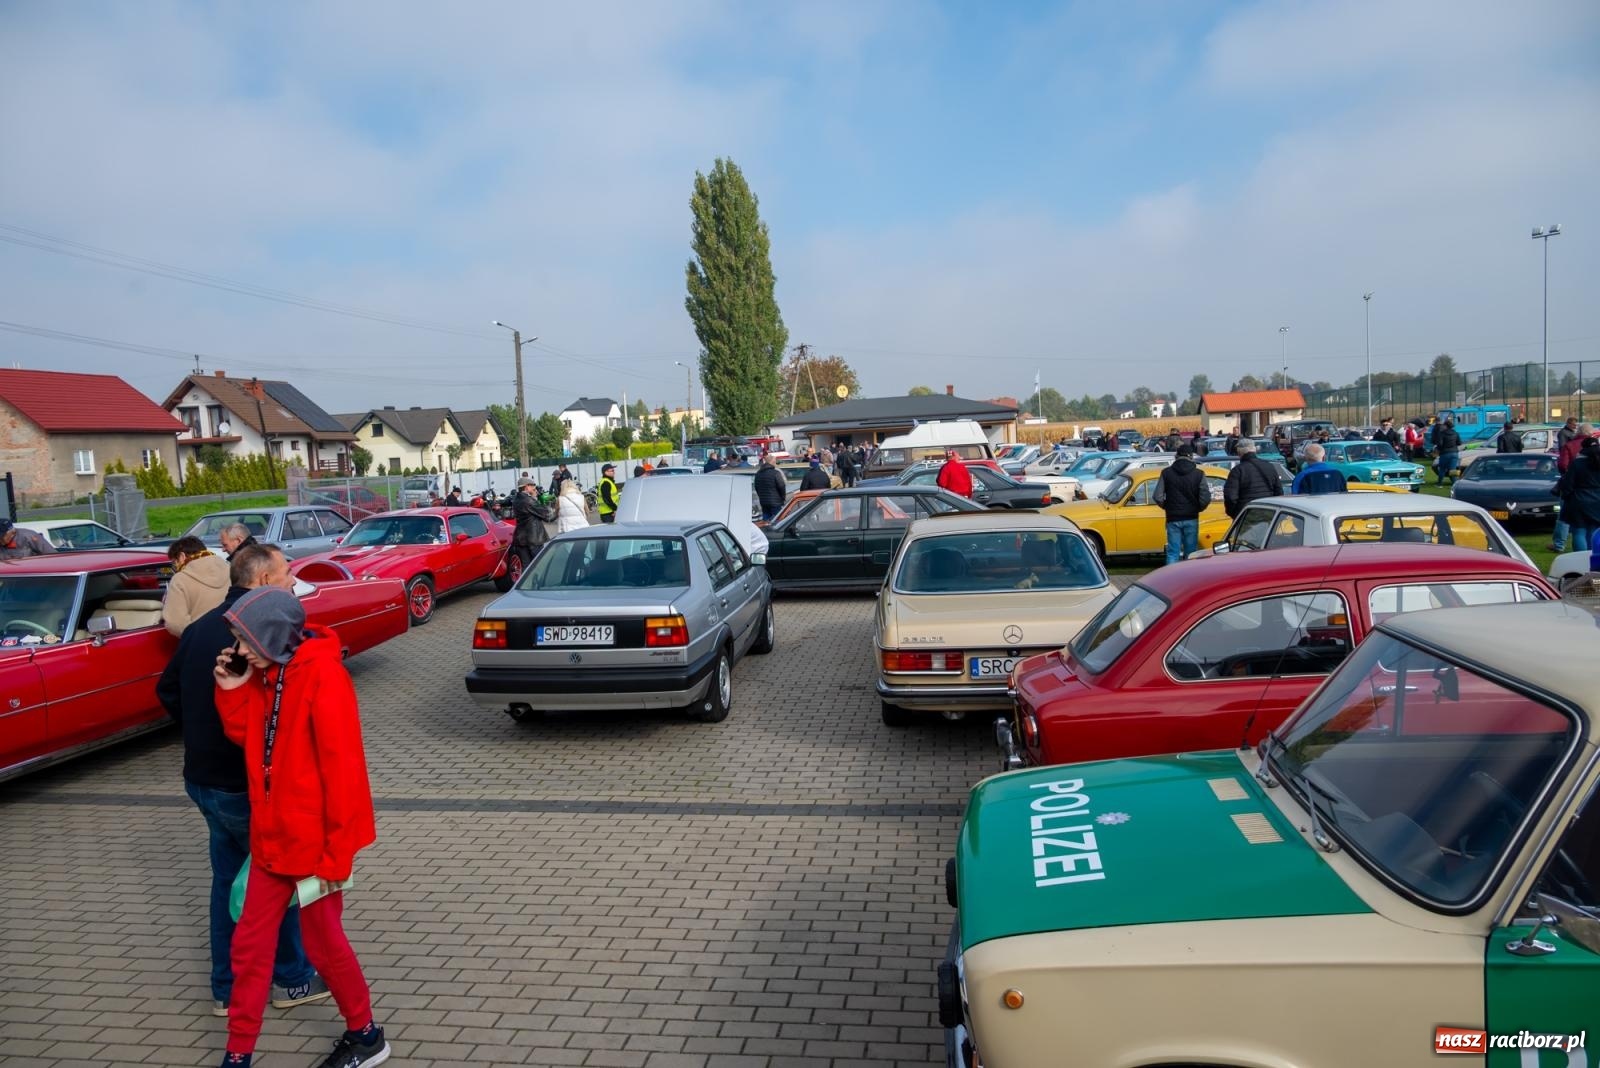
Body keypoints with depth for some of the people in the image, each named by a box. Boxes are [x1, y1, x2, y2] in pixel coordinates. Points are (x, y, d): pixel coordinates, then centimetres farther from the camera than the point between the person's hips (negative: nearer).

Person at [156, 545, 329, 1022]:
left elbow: (167, 689, 16)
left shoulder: (201, 627, 6)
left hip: (203, 777, 8)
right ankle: (294, 980, 23)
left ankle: (227, 988, 29)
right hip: (247, 784, -8)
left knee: (228, 879, 18)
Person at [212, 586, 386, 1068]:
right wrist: (231, 691, -4)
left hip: (313, 839, -7)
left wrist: (336, 854, -19)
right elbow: (248, 739, 11)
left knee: (321, 942, 9)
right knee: (250, 943, 14)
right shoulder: (266, 672, 4)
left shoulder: (322, 674, -22)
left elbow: (342, 767, -22)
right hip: (272, 836, 7)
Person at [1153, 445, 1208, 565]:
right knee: (1191, 553, 8)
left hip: (1173, 519, 1)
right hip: (1191, 519, 0)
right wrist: (1198, 508, 8)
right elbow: (1205, 498, -11)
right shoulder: (1198, 474, -4)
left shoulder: (1166, 472, -2)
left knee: (1172, 553, 5)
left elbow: (1158, 497, -8)